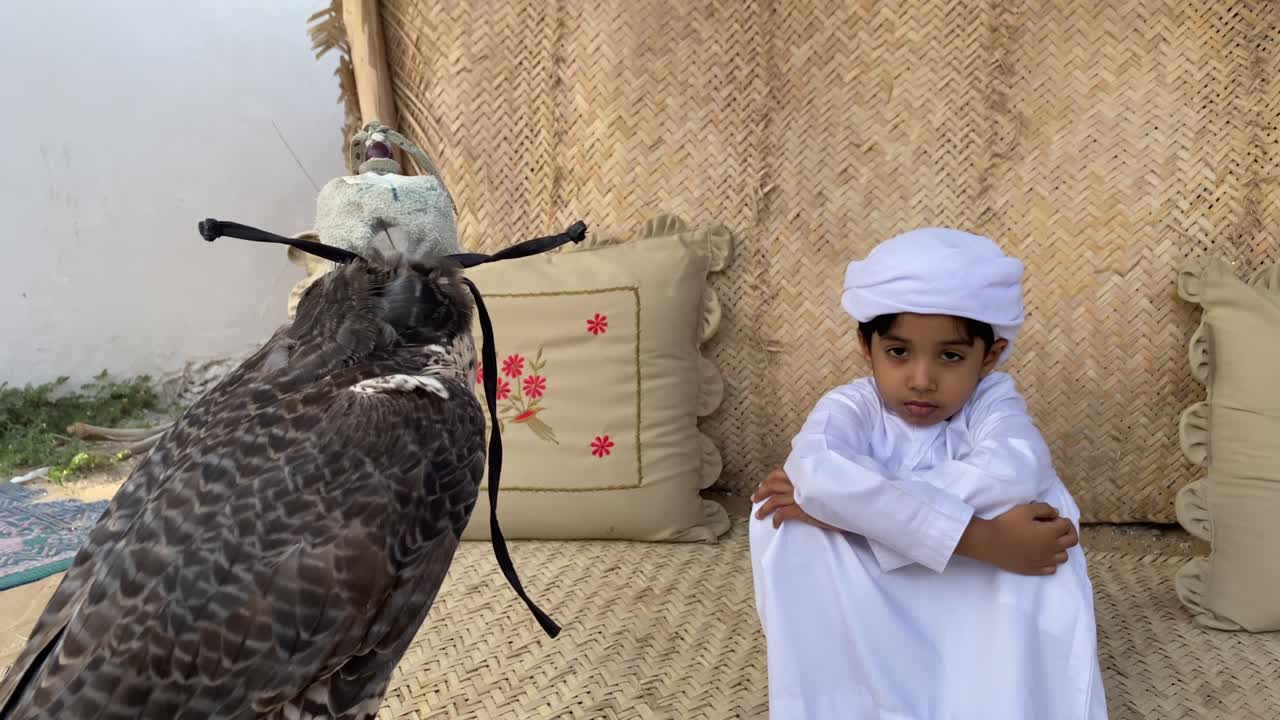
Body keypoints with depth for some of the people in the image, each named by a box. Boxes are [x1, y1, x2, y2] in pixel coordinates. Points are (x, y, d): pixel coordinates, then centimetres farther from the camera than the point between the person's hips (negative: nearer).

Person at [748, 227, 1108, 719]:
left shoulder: (992, 399, -12)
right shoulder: (851, 407, -16)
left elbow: (1013, 473, -38)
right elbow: (815, 473, -42)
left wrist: (855, 503, -39)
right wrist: (981, 540, -44)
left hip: (973, 604, 1)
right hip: (860, 609, 0)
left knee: (1041, 500, -25)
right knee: (782, 513, -28)